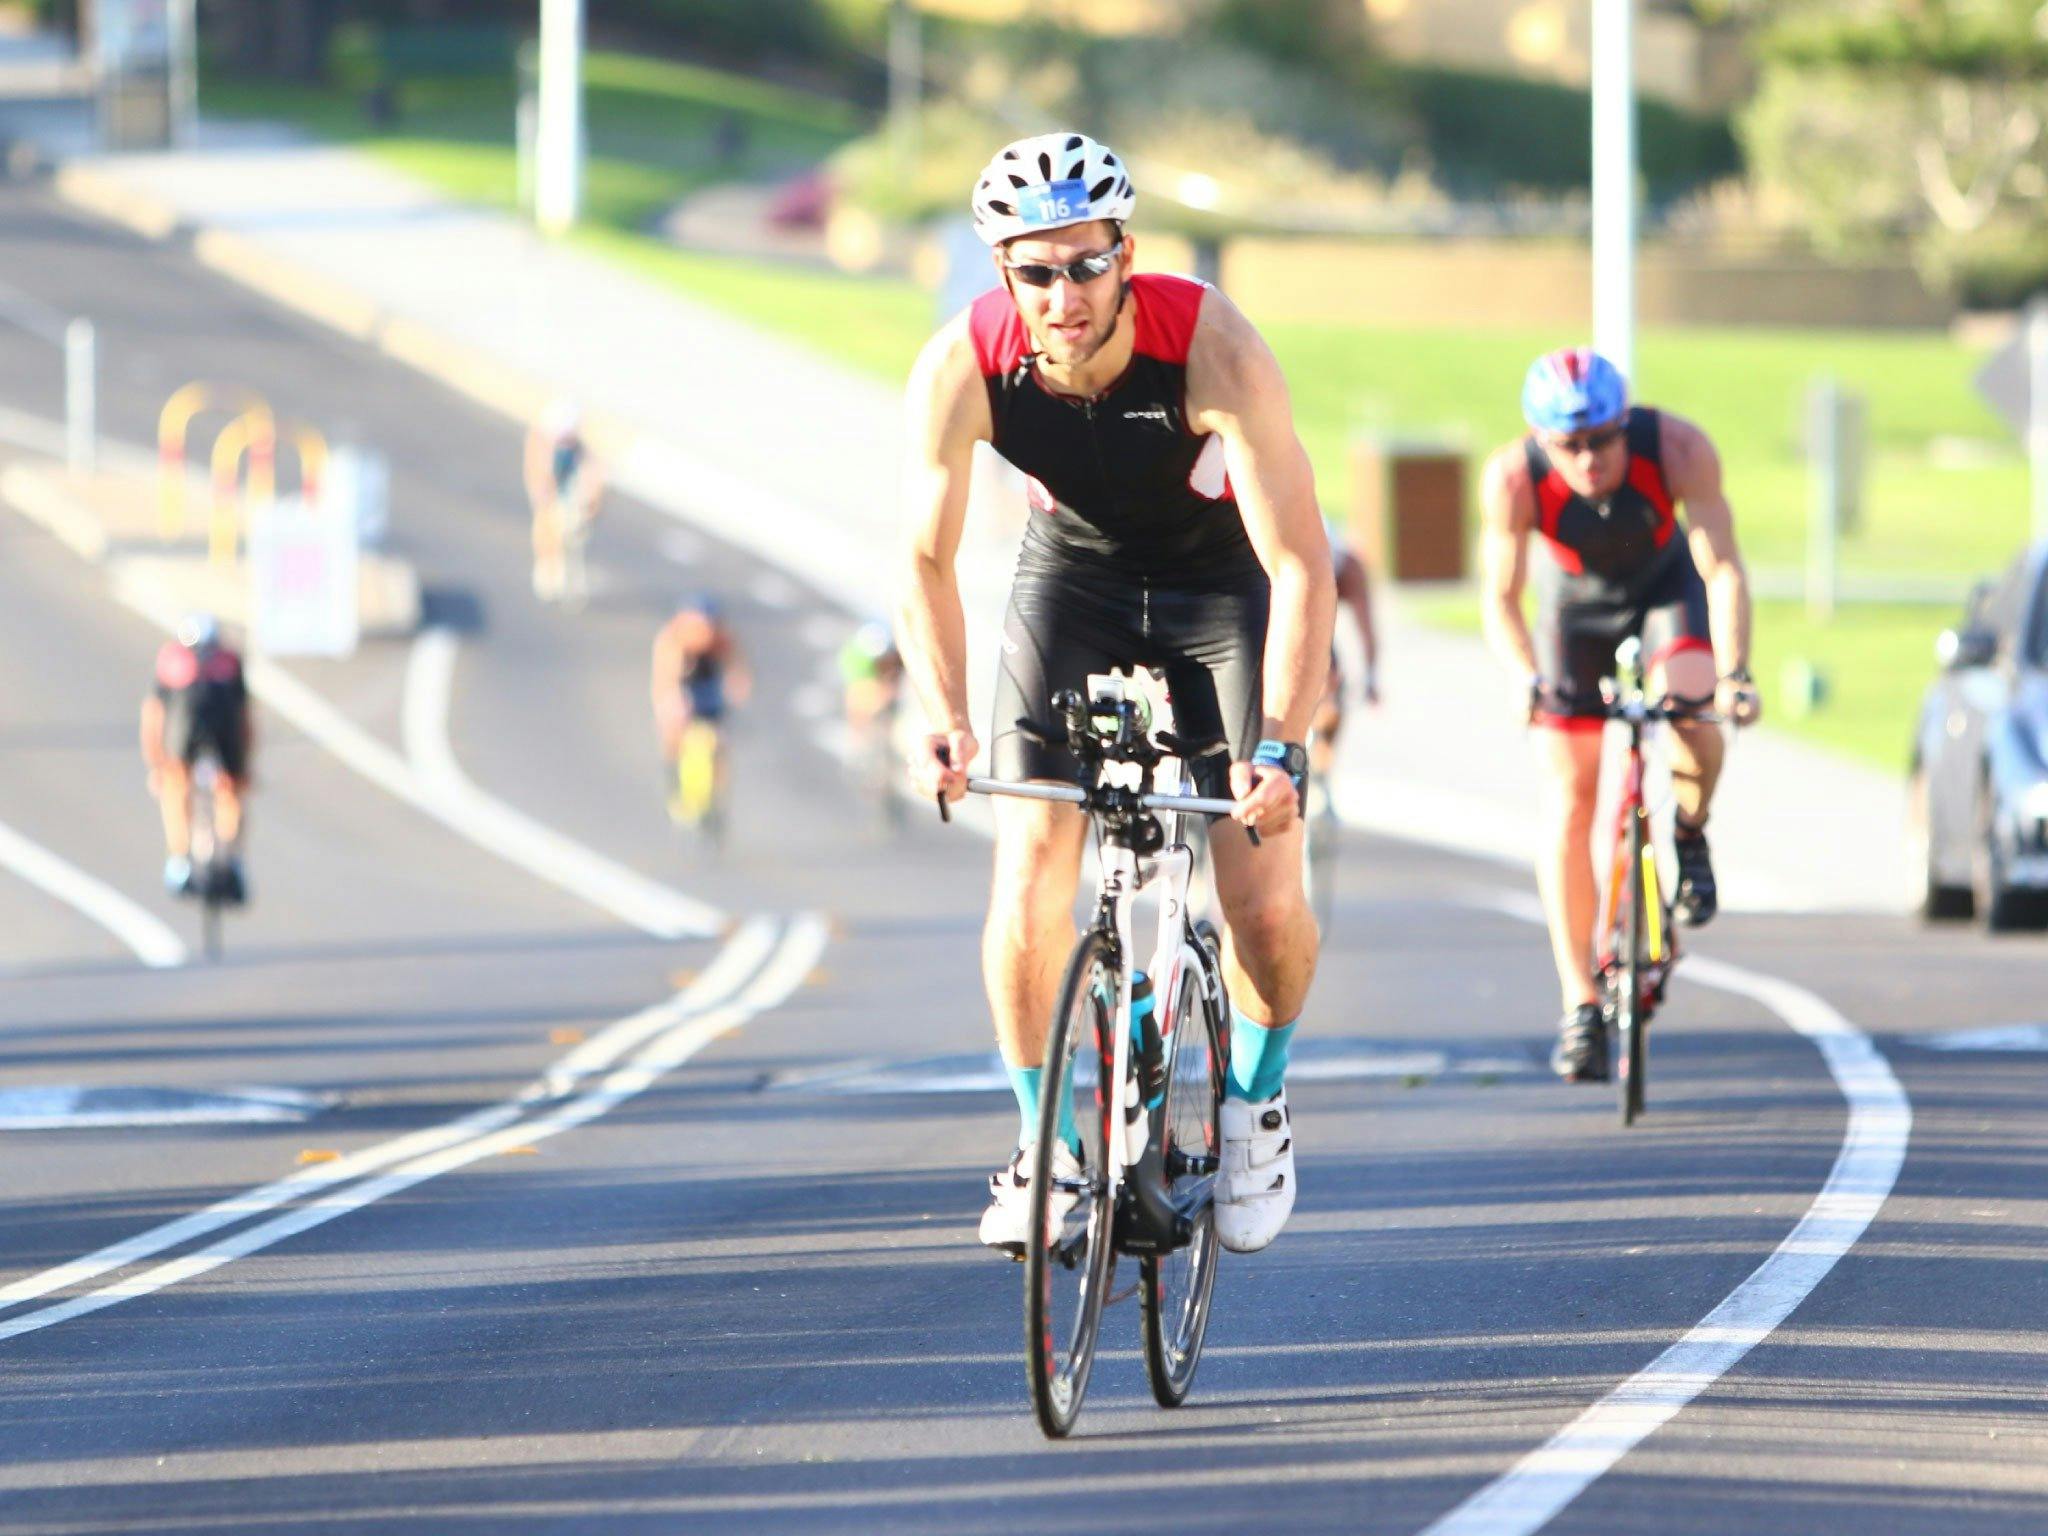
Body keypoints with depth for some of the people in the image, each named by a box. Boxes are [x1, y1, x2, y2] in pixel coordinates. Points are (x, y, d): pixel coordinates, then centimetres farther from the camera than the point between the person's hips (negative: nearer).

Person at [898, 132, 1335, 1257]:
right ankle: (1044, 1144, 3)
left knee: (1263, 900, -12)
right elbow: (928, 559, -17)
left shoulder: (1213, 350, -34)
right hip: (1074, 577, 2)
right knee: (1030, 877, -15)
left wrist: (1280, 748, -43)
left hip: (1226, 583, -2)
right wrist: (944, 720, -33)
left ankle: (1255, 1103, 17)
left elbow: (1299, 565, -33)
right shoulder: (963, 368, -27)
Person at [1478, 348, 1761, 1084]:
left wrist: (1734, 672, -43)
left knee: (1688, 703, -32)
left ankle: (1691, 836, -1)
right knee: (1567, 804, -7)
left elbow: (1722, 568, -30)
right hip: (1575, 603, 1)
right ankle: (1580, 1007, 0)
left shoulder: (1678, 448, -33)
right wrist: (1528, 683, -43)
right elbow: (1501, 603, -25)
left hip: (1666, 586, -1)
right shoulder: (1511, 479, -31)